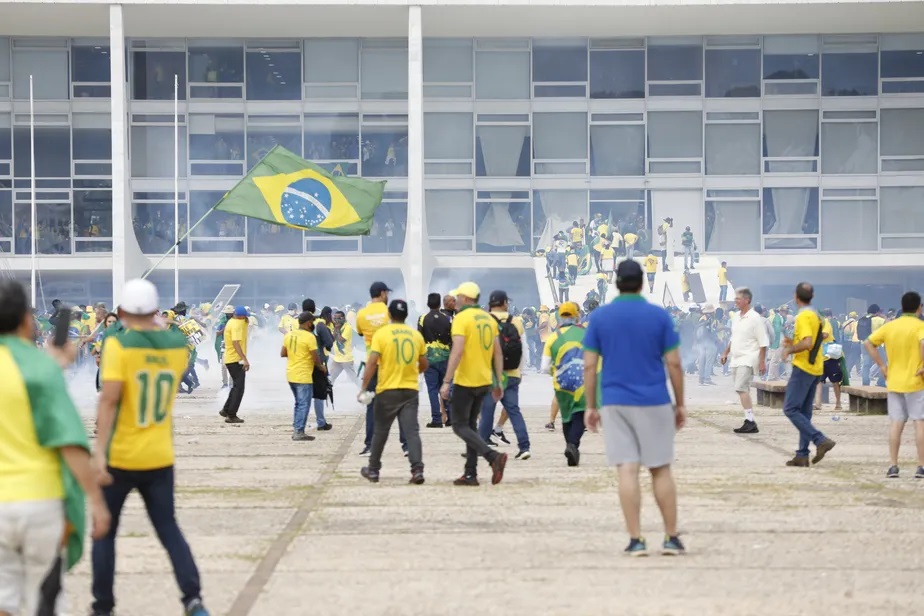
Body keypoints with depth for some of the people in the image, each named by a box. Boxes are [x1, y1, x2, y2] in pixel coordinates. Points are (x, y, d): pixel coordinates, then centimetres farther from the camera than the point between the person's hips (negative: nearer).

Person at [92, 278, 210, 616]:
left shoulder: (118, 344, -14)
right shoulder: (178, 345, 1)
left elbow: (109, 399, -23)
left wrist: (100, 452, -24)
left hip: (119, 457, -4)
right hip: (159, 458, 4)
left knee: (104, 531, 12)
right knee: (168, 529, 13)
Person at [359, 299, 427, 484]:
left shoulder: (381, 333, -6)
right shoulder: (416, 335, 5)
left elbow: (372, 362, -13)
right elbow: (424, 365, 13)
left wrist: (364, 387, -8)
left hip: (387, 390, -2)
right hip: (411, 390, 2)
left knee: (380, 432, 12)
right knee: (412, 431, -3)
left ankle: (373, 470, 23)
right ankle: (417, 469, -17)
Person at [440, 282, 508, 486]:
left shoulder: (461, 318, -11)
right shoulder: (489, 319, 11)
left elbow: (457, 351, -21)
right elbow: (498, 353, 12)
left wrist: (446, 382, -20)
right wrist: (498, 383, 16)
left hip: (465, 381, -7)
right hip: (485, 381, 7)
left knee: (460, 426, 0)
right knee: (470, 425, 15)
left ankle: (493, 456, -19)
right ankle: (470, 474, 13)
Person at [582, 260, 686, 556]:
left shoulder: (598, 317, 1)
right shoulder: (659, 316, -1)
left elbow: (589, 365, 0)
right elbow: (674, 364, -2)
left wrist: (590, 406, 7)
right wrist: (680, 403, 7)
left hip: (615, 403, 0)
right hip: (654, 403, 0)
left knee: (627, 471, -1)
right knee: (661, 470, 9)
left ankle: (635, 540, -4)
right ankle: (671, 538, 10)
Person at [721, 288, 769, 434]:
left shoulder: (755, 318, -12)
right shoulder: (737, 317, 12)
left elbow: (763, 342, -14)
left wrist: (762, 362, -17)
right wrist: (726, 353, 19)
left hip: (748, 359, -9)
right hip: (737, 359, 9)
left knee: (741, 388, -18)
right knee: (743, 390, 8)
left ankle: (750, 421, -18)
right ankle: (750, 423, 12)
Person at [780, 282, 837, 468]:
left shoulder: (803, 316, -15)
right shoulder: (816, 316, 15)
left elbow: (807, 343, -26)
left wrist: (790, 349, -12)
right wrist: (793, 343, 18)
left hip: (803, 368, -9)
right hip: (815, 369, 9)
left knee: (790, 409, -8)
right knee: (804, 413, 10)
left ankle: (820, 440, -17)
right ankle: (802, 455, 9)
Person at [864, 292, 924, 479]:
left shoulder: (890, 326, 7)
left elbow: (869, 343, 5)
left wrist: (882, 366, 5)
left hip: (894, 383, 5)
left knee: (896, 424, 7)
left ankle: (893, 465, 4)